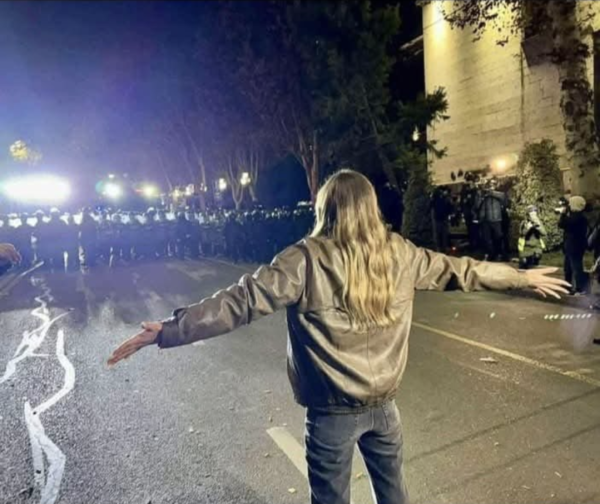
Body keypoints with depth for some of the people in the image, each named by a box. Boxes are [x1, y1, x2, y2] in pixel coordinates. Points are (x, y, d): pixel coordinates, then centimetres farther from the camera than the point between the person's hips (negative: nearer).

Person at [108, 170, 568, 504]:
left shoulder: (306, 260, -18)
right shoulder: (399, 253, -5)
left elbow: (242, 301, -22)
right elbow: (458, 270, 6)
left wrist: (168, 331, -19)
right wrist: (524, 277, 21)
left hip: (333, 408, -4)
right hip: (384, 402, 4)